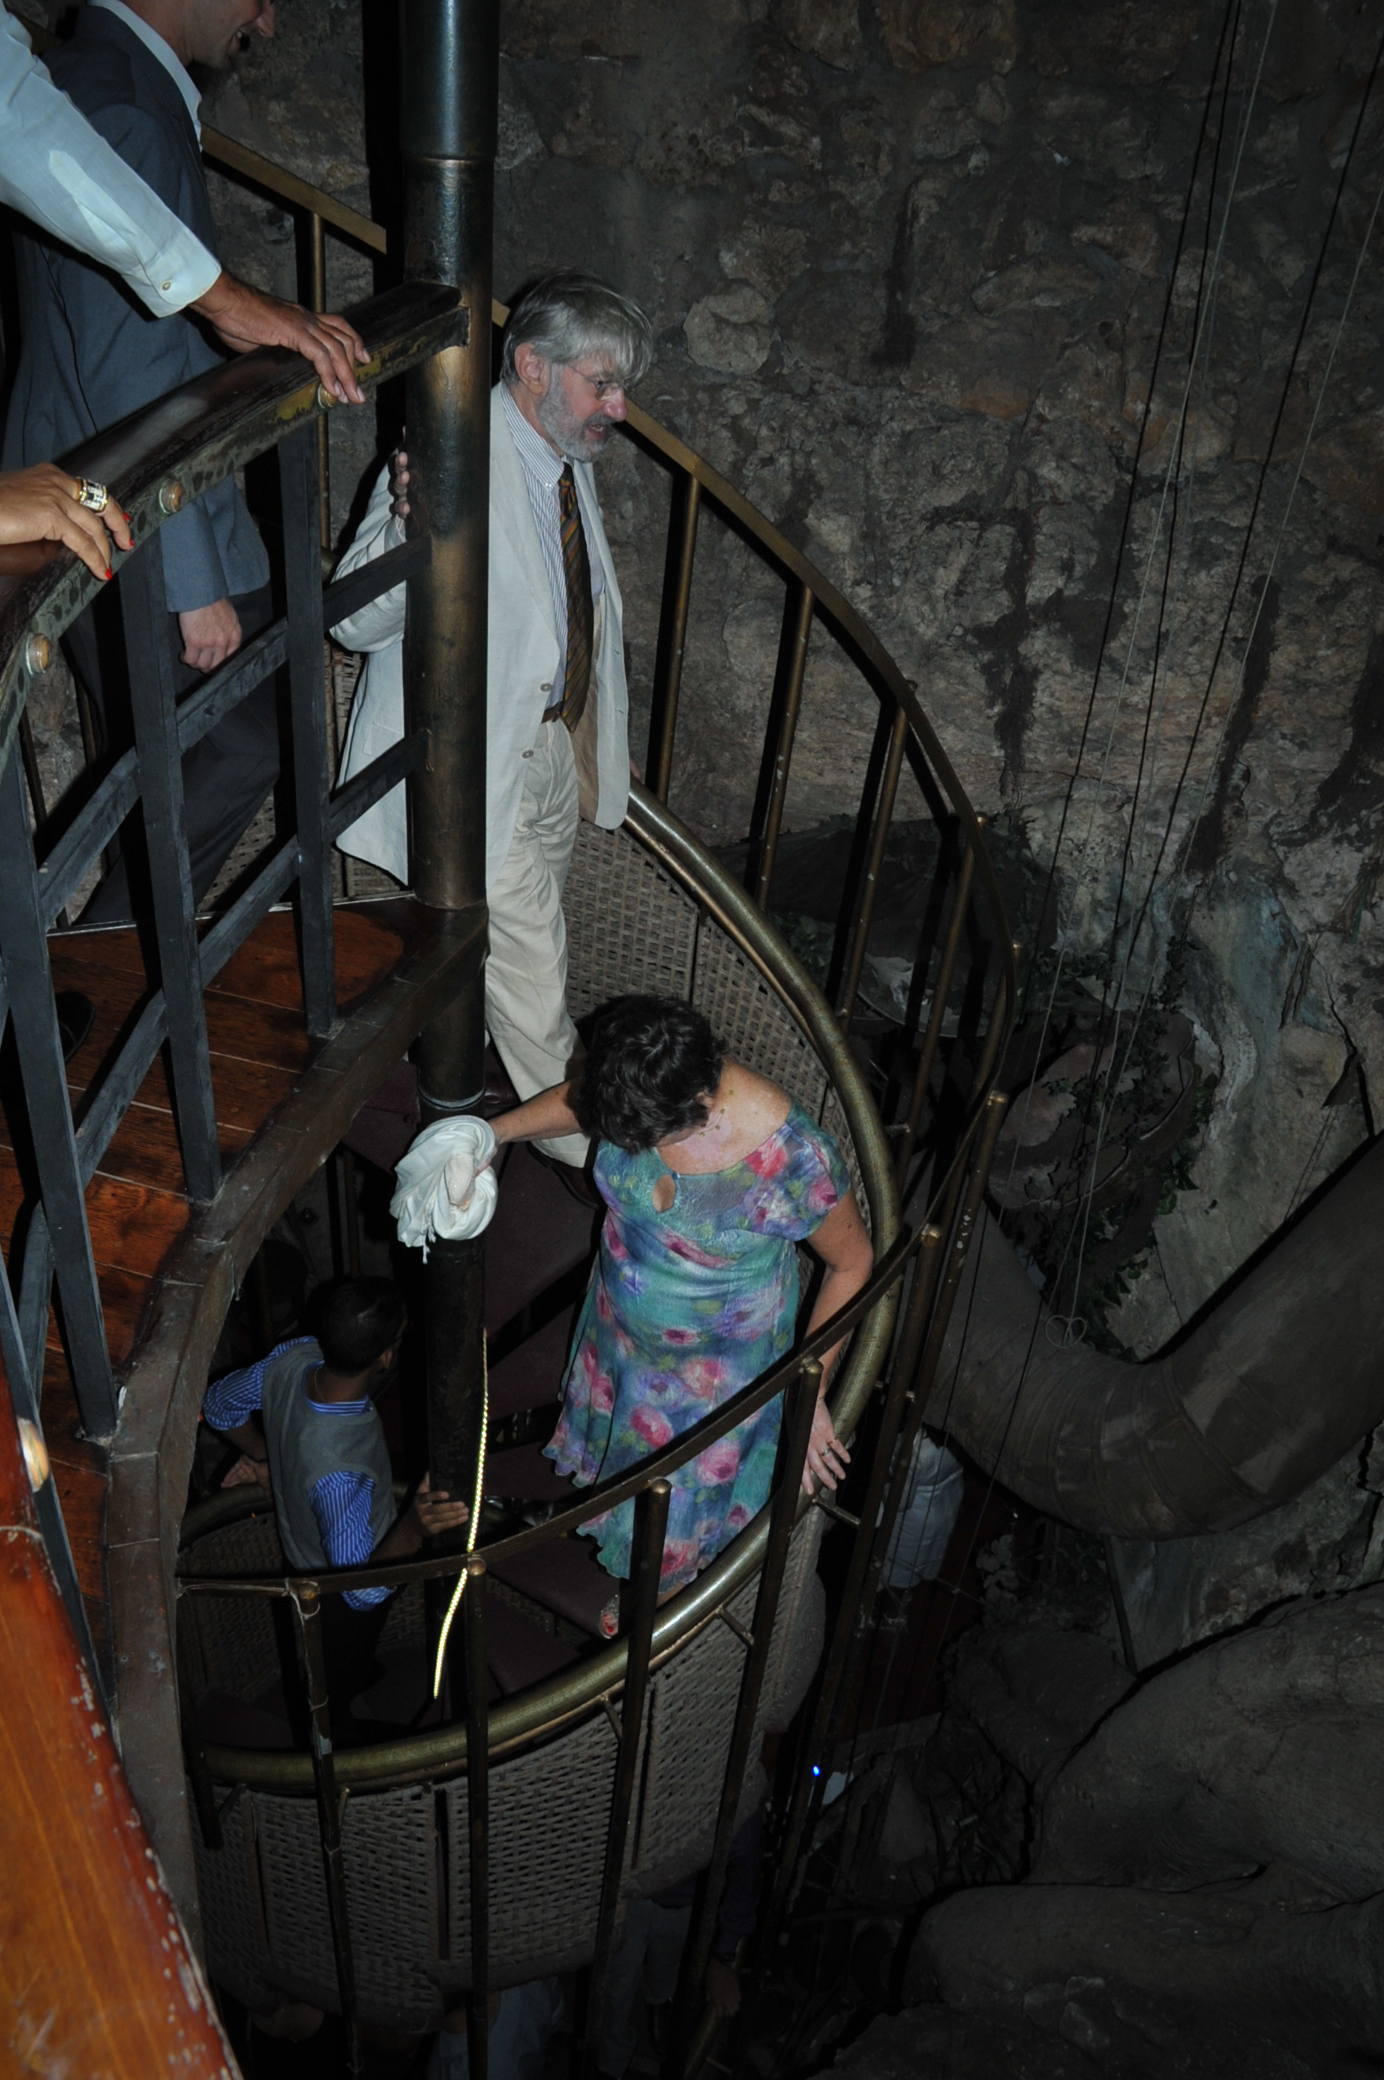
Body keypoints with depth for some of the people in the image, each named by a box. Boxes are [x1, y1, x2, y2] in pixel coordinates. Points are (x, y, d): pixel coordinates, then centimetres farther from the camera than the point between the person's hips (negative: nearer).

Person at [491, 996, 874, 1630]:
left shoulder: (792, 1157, -41)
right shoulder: (635, 1096, -27)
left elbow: (852, 1263, -23)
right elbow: (577, 1099, -1)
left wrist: (808, 1395, -20)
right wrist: (494, 1133, -13)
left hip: (720, 1358, -4)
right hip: (621, 1325, 4)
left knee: (686, 1483, 23)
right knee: (617, 1425, 34)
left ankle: (661, 1587, 57)